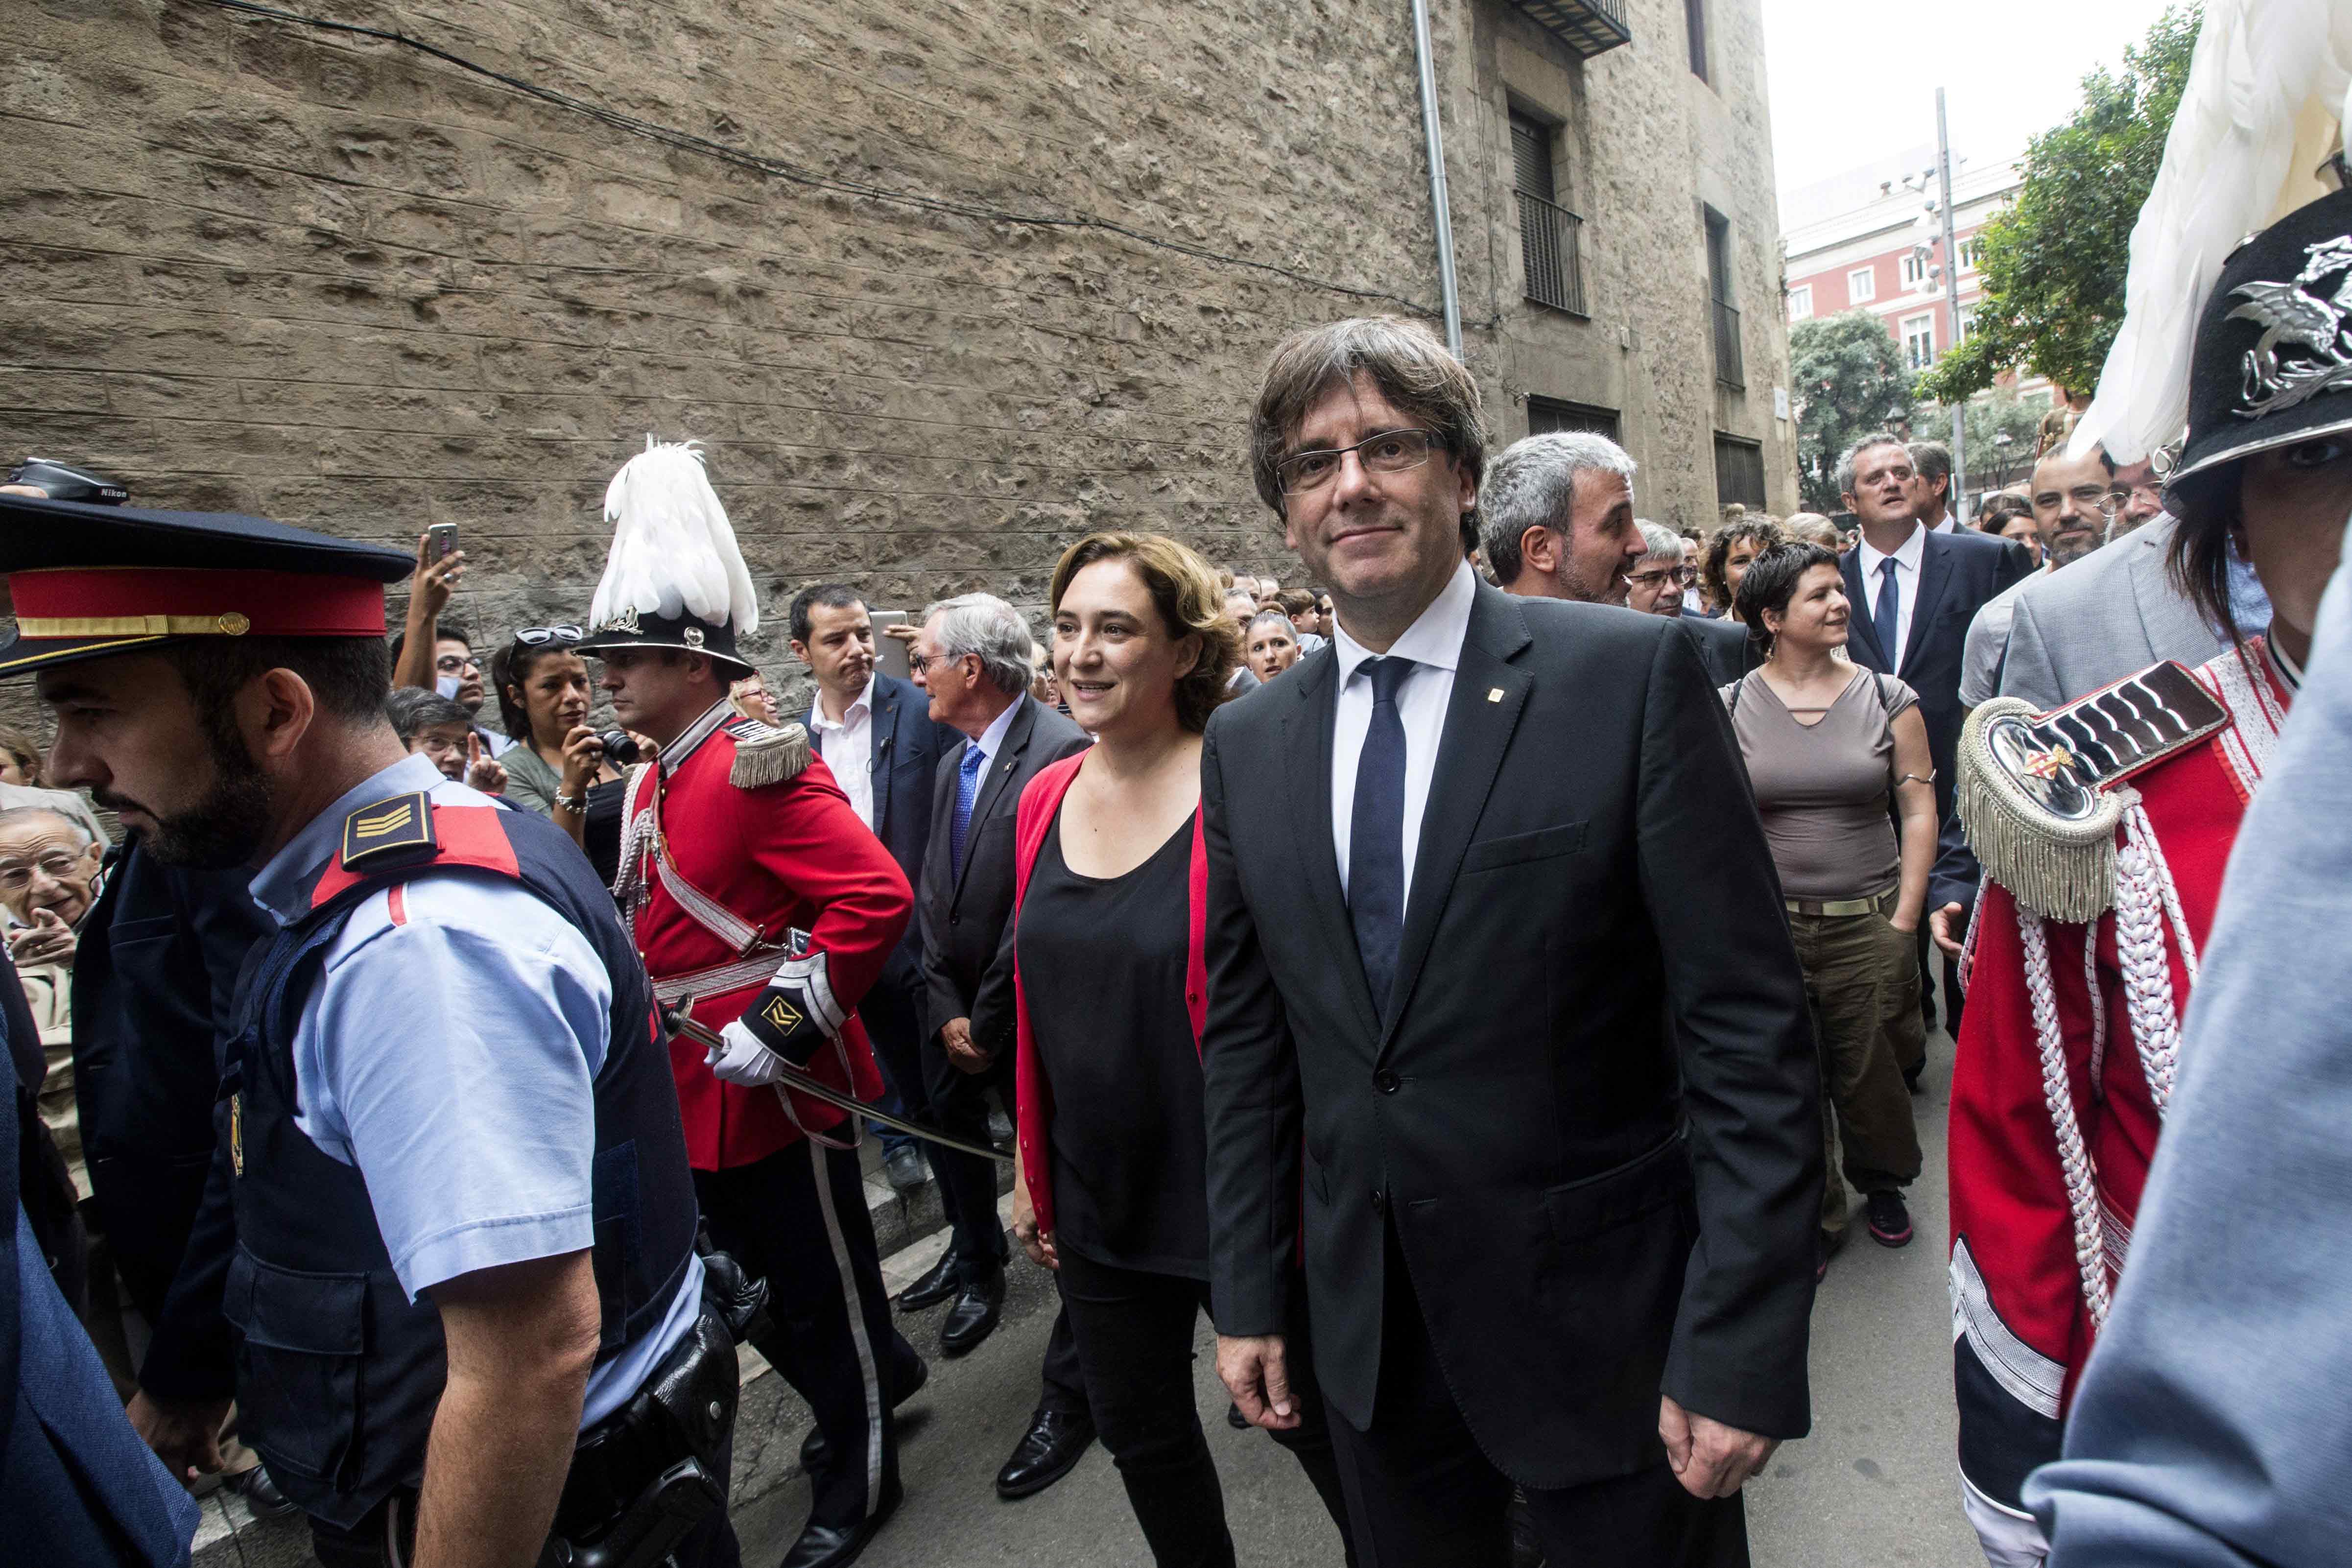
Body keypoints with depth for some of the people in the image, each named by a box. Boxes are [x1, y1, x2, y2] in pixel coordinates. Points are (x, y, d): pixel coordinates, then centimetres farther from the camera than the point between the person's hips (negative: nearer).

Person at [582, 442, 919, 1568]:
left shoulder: (760, 768, -20)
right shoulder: (653, 783, 9)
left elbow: (878, 897, -28)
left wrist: (784, 1022, -25)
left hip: (781, 1090, -9)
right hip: (701, 1097, 9)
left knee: (821, 1289, 10)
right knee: (750, 1285, 23)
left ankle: (859, 1475, 32)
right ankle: (881, 1371, 47)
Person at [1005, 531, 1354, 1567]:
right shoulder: (1045, 800, 0)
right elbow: (1038, 1010, 8)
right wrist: (1030, 1163, 12)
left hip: (1233, 1198, -5)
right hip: (1093, 1199, 6)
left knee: (1312, 1420, 16)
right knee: (1139, 1435, 23)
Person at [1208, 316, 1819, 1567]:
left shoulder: (1632, 676, -12)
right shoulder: (1245, 746, 0)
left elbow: (1749, 1026, -13)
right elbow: (1246, 1040, 5)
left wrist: (1739, 1345, -15)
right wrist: (1248, 1293, 7)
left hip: (1609, 1318, -3)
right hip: (1367, 1330, 4)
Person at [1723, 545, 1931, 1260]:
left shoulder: (1887, 698, 2)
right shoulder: (1729, 707, -1)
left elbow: (1920, 812, 3)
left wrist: (1905, 919, -3)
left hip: (1869, 923, 1)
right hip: (1768, 926, -1)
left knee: (1871, 1072, 12)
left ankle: (1882, 1183, 42)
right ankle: (1816, 1215, 29)